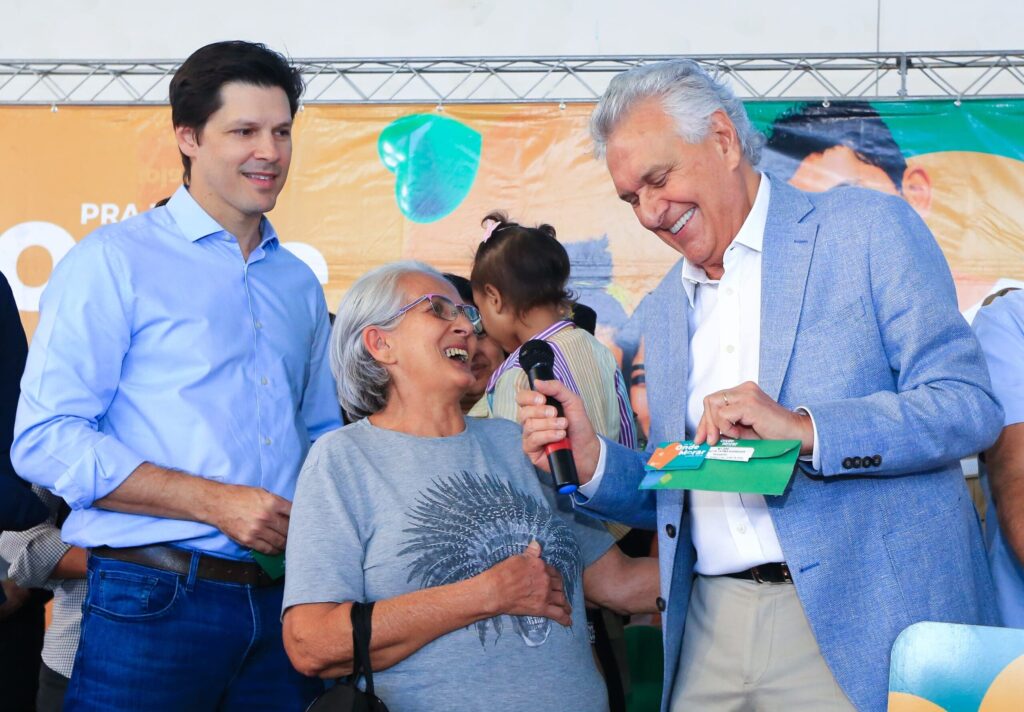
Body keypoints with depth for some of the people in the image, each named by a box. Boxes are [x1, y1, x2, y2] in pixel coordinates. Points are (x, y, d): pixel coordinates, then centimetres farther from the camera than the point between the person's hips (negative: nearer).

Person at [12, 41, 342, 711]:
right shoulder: (113, 261, -3)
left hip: (284, 601, 5)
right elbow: (47, 440, -11)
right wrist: (217, 503, -16)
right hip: (154, 604, -5)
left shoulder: (299, 284, 16)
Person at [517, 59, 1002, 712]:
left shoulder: (870, 228, -3)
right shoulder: (664, 309, 15)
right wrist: (592, 461, -3)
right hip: (712, 628, 5)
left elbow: (971, 405, -10)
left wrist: (804, 429, -22)